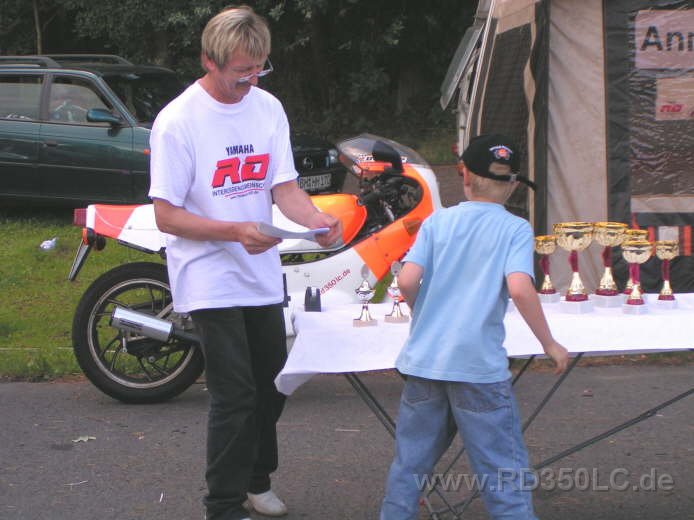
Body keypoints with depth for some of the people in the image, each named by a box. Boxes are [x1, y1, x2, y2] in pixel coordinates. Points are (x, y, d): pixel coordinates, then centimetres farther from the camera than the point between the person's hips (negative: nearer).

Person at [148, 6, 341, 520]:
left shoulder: (267, 107, 3)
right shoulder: (178, 121, -15)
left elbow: (284, 186, 4)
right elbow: (167, 215, -15)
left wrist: (317, 218, -17)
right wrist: (237, 232, -27)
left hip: (262, 273, 6)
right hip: (210, 279, -6)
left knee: (270, 386, 17)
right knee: (235, 395, -10)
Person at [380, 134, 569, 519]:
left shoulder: (437, 221, 6)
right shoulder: (515, 229, -2)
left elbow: (407, 281, -5)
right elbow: (519, 288, -17)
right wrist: (549, 344, -6)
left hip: (423, 359, 4)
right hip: (479, 366, -3)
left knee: (410, 463, 16)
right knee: (505, 472, 3)